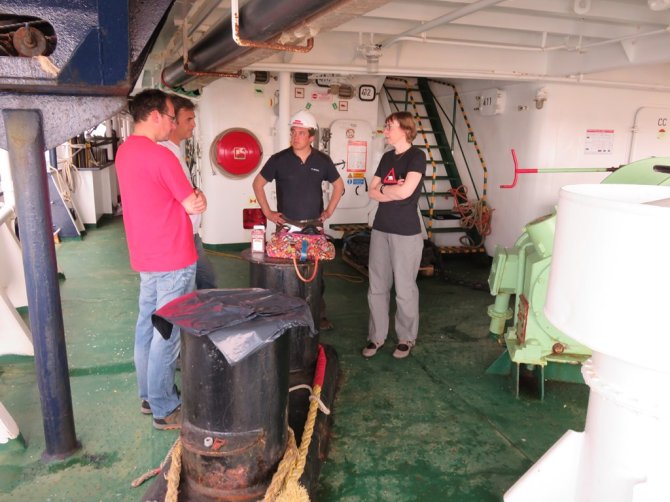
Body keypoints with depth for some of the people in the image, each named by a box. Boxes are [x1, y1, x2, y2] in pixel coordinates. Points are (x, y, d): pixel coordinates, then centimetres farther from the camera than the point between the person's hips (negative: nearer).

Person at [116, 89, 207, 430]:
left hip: (145, 258, 9)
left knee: (147, 327, 16)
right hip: (173, 261, -9)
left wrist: (188, 199, 1)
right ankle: (165, 410, 11)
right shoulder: (160, 156, -19)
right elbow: (196, 205, -15)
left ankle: (149, 396, 30)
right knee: (167, 335, 0)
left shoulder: (125, 151, 10)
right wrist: (195, 198, 6)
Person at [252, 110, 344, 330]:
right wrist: (267, 212, -1)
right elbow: (258, 183, 5)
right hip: (286, 226, -1)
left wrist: (329, 210, 7)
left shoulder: (322, 160, 1)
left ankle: (319, 315, 20)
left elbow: (338, 185, 15)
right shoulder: (279, 159, -5)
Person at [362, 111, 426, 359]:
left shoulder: (416, 156, -8)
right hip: (381, 229, 6)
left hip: (406, 232, -6)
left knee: (405, 288, 3)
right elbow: (372, 192, 7)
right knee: (377, 286, 9)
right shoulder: (387, 157, 13)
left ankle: (406, 338, 19)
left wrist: (383, 188, -3)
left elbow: (405, 191, -19)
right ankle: (376, 336, 21)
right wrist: (394, 191, -9)